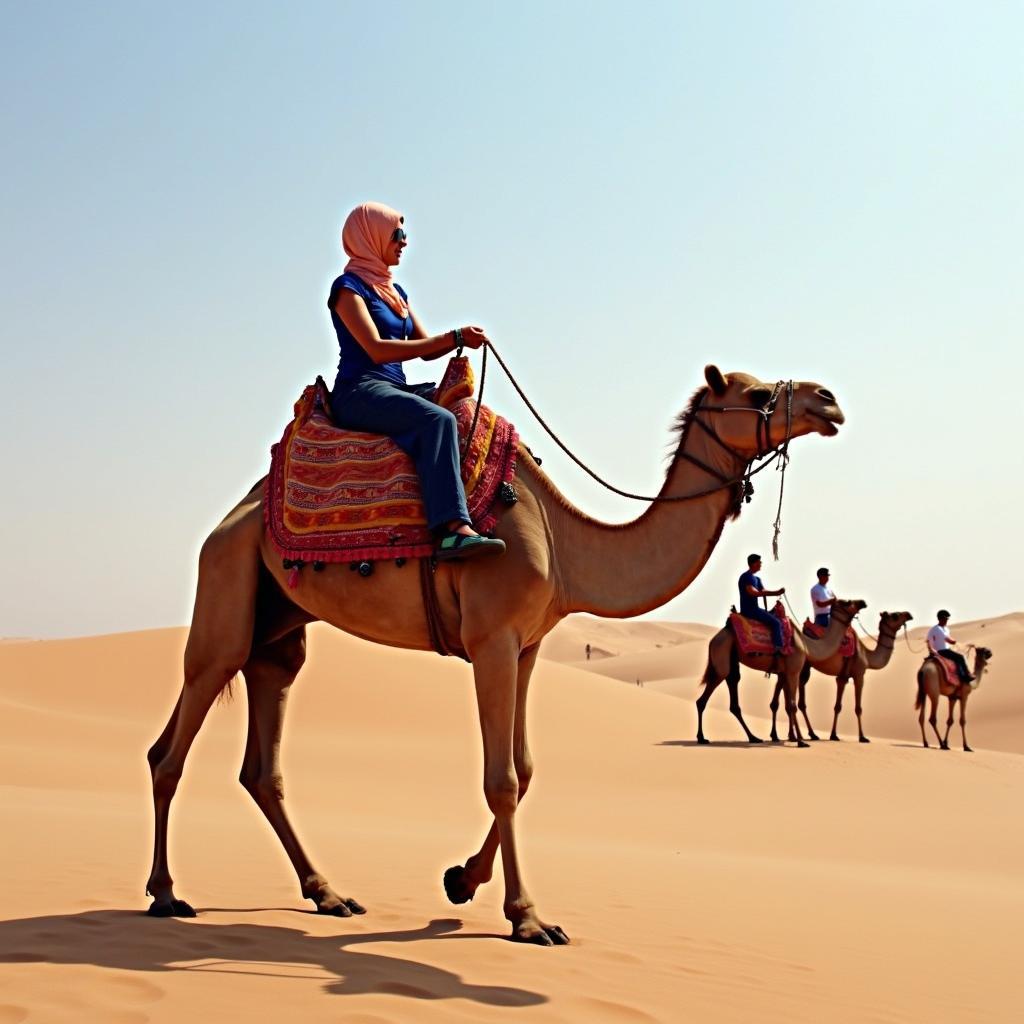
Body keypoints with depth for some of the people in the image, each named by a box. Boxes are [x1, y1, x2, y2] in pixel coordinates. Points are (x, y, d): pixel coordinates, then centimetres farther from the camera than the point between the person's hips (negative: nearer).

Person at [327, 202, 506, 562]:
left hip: (395, 389, 9)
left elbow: (425, 348, 20)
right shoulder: (349, 286, -3)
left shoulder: (394, 291, 23)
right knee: (437, 419, -33)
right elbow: (376, 349, -16)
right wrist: (453, 338, -16)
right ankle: (453, 530, -46)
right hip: (359, 393, -9)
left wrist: (458, 338, -3)